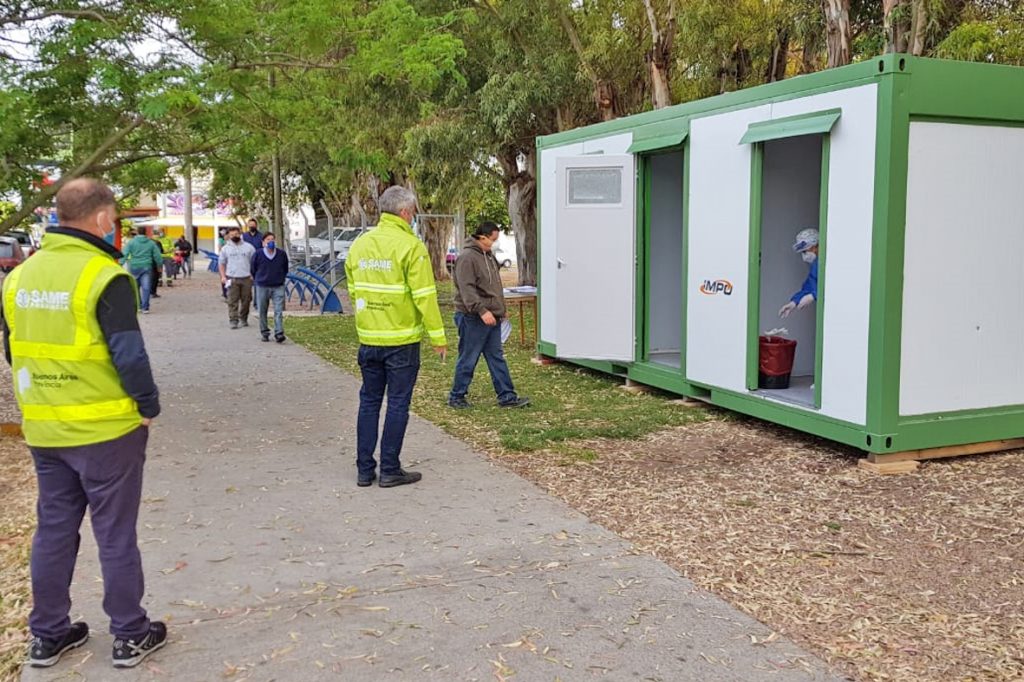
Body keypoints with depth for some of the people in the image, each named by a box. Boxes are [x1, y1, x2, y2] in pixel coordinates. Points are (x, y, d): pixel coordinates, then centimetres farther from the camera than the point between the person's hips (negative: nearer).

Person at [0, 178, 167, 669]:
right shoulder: (103, 276, -17)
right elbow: (129, 355, -20)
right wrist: (149, 406, -7)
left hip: (44, 431, 6)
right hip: (105, 429, -6)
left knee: (53, 529, 17)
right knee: (115, 534, 5)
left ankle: (47, 635, 28)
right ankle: (130, 636, 17)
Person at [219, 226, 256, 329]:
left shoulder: (248, 247, 7)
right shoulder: (225, 248, 10)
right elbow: (221, 263, 14)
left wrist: (253, 275, -4)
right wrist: (223, 276, 1)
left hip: (246, 278, 0)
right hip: (232, 278, 0)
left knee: (246, 300, 4)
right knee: (233, 301, -5)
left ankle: (243, 319, 19)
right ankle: (233, 321, -4)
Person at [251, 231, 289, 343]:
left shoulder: (282, 254, 0)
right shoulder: (258, 254, -4)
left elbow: (285, 269, 16)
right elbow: (253, 270, 9)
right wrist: (258, 280, 13)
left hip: (278, 287, 0)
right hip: (262, 287, 0)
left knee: (278, 311, -8)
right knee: (262, 312, 9)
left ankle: (279, 334, -10)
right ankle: (264, 333, 22)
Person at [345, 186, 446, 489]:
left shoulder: (359, 245, 9)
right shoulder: (410, 246, -12)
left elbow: (354, 291, 15)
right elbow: (424, 296, -15)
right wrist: (438, 337, -9)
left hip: (368, 338, 6)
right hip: (402, 340, -6)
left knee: (369, 401, 13)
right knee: (398, 404, 3)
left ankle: (365, 469, 17)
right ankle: (390, 470, 9)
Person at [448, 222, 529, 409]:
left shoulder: (489, 255, 16)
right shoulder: (467, 257, -15)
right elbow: (467, 289, -23)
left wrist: (500, 310, 25)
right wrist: (482, 310, -30)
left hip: (492, 318, 9)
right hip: (473, 318, -9)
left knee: (497, 358, 10)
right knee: (468, 360, 1)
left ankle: (507, 396, 14)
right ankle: (456, 396, 14)